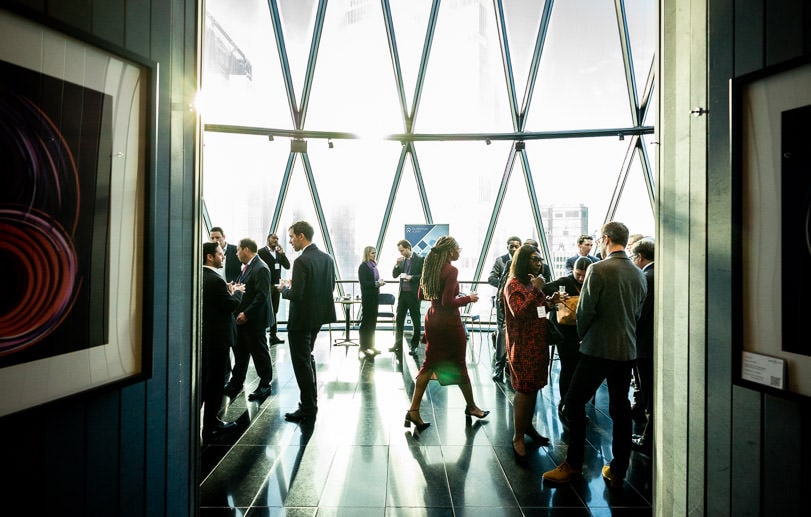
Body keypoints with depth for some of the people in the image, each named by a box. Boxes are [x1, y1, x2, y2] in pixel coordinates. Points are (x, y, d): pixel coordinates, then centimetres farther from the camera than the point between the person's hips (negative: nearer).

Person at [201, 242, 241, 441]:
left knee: (203, 378, 20)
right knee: (215, 381, 2)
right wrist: (236, 292, -1)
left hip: (203, 334, 9)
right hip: (217, 337, -9)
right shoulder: (216, 280, -21)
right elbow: (232, 304, -18)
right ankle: (211, 425, 11)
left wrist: (229, 292, 10)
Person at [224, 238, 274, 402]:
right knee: (240, 352, 17)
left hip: (254, 320, -9)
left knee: (259, 352, 3)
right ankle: (235, 384, 29)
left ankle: (265, 385, 17)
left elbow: (262, 296, -23)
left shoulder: (260, 269, -18)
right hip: (242, 319, 9)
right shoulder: (247, 267, 12)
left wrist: (246, 314, -22)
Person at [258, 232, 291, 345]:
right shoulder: (261, 252, -5)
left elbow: (287, 266, 5)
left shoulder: (279, 253, 14)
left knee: (274, 311, 9)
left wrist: (282, 253, -7)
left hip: (276, 285, 6)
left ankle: (273, 335, 14)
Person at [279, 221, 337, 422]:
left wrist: (284, 289, -3)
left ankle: (308, 409, 11)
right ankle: (311, 401, 34)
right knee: (307, 357, 23)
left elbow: (296, 294, -25)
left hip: (302, 319, -9)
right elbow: (331, 287, 10)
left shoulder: (302, 261, -21)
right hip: (318, 315, 9)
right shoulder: (326, 258, 4)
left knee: (301, 362, 2)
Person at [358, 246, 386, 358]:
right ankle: (364, 347, 6)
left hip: (374, 296, 8)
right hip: (367, 297, -7)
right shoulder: (363, 266, -10)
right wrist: (376, 283, -18)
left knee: (373, 321, 12)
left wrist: (380, 282, -2)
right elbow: (363, 283, -15)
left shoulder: (373, 265, 13)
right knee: (366, 321, -1)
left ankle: (370, 345, 21)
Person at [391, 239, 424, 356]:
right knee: (399, 320, 6)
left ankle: (414, 345, 14)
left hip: (414, 294, -5)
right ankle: (398, 345, 13)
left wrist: (411, 277, -18)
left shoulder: (419, 260, -6)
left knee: (416, 320, 5)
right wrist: (397, 264, -5)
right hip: (402, 294, 6)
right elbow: (394, 275, 10)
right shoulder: (402, 260, 11)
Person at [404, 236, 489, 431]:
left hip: (432, 320, 7)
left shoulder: (430, 267, 5)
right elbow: (448, 302, -23)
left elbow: (421, 295, 14)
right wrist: (468, 298, -11)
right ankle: (471, 406, 30)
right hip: (449, 322, -7)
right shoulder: (451, 270, -18)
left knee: (429, 364, 10)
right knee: (459, 365, 10)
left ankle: (414, 410, 6)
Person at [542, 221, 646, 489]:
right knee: (620, 408, 12)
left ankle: (573, 464, 11)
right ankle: (618, 472, 22)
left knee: (574, 400, 5)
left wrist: (582, 335, 5)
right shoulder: (638, 274, 6)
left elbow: (585, 310, -12)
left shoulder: (598, 269, -14)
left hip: (598, 349, -7)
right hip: (628, 350, 7)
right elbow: (637, 313, 14)